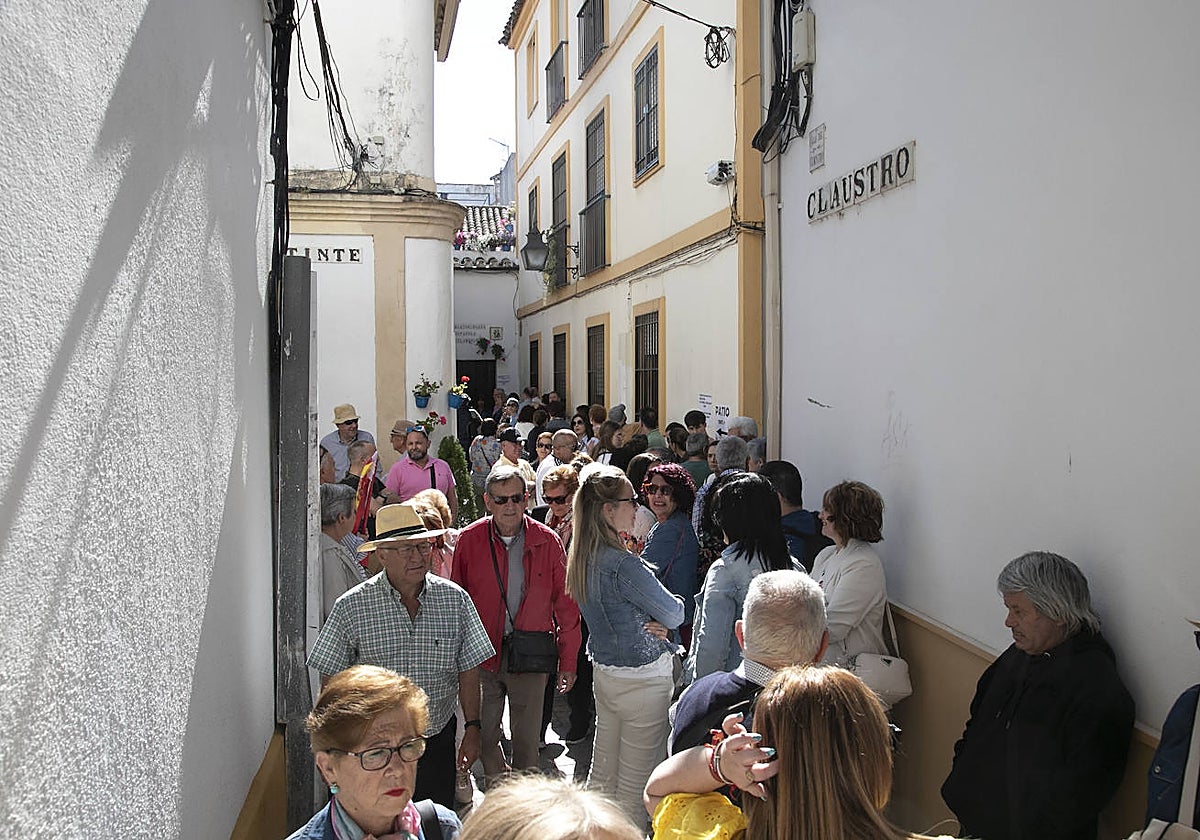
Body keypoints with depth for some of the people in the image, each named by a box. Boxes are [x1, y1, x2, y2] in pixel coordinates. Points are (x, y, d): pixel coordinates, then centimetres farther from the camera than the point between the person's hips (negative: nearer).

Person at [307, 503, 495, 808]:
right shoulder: (350, 607, -9)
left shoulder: (455, 599, -3)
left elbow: (468, 670, 4)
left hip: (437, 741, 2)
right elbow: (332, 680, -1)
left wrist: (473, 727, 2)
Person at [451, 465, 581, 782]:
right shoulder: (468, 540, -4)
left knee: (526, 741, 9)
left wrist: (568, 662, 0)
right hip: (481, 657, 1)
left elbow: (566, 604, 1)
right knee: (485, 737, 13)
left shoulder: (547, 541, -5)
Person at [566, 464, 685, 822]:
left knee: (602, 773, 20)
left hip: (603, 672, 9)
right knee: (635, 784, 4)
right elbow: (674, 614, -15)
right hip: (643, 679, -9)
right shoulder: (623, 565, -26)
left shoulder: (581, 559, 2)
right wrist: (669, 611, 7)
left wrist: (650, 623, -5)